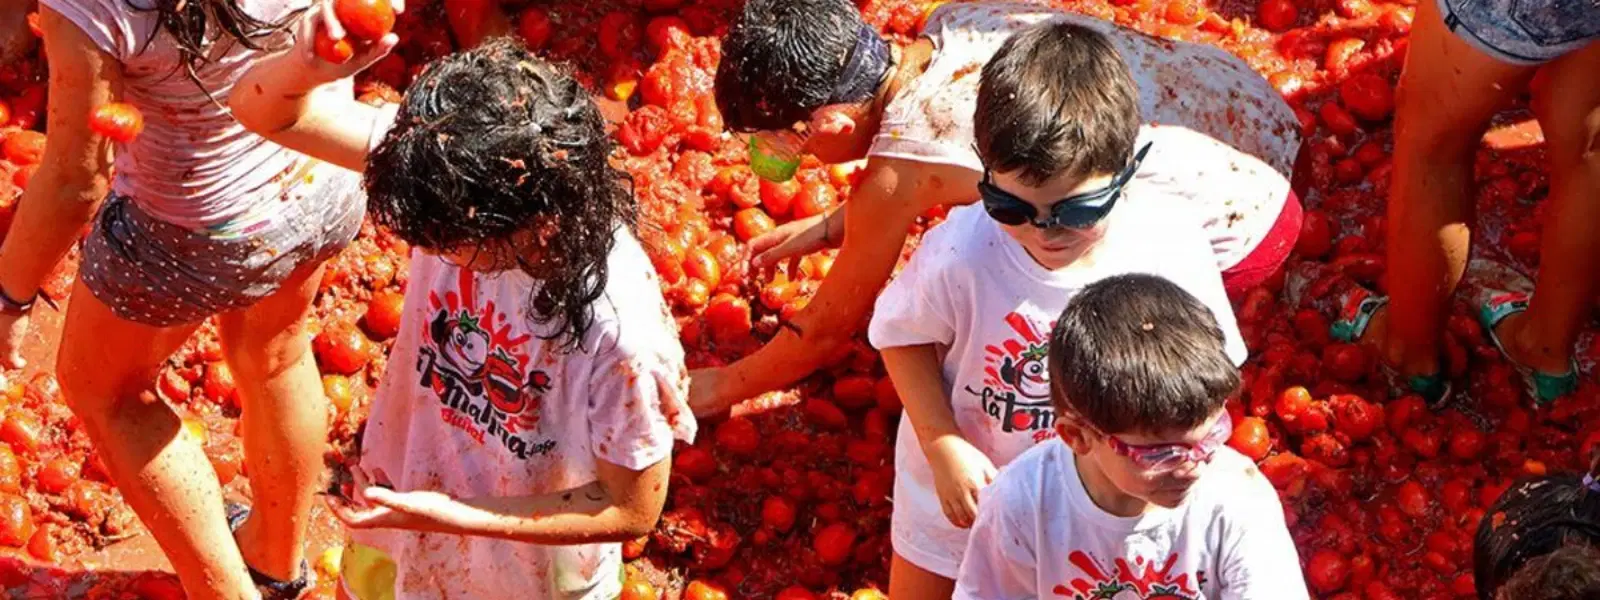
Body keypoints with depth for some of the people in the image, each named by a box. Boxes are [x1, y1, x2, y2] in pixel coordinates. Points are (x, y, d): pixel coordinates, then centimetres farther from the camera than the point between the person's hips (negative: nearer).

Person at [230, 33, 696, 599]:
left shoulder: (621, 333, -39)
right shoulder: (456, 169, -28)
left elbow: (634, 511, -24)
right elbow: (264, 110, -21)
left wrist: (448, 516, -26)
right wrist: (310, 64, -45)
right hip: (406, 496, 4)